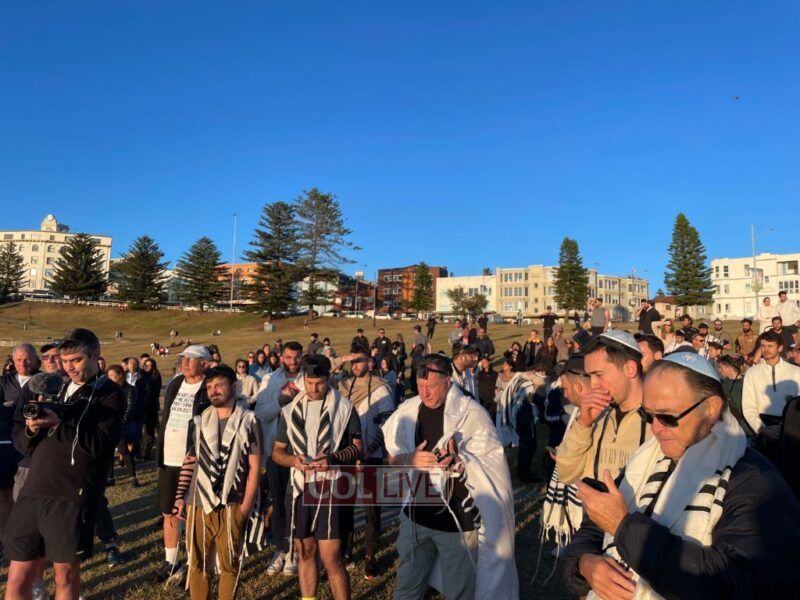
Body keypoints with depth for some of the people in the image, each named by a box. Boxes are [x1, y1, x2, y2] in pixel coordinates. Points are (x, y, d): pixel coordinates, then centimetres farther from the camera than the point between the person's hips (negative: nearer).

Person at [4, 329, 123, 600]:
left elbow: (97, 444, -12)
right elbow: (21, 439, 14)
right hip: (33, 491, 5)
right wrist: (31, 429, -8)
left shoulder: (109, 393, -2)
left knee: (66, 576, 10)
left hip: (71, 497, -5)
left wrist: (58, 424, -19)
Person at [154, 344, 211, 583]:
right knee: (168, 512, 17)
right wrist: (159, 455, 13)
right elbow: (165, 420, 15)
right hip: (169, 461, 7)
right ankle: (171, 562, 34)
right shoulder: (174, 385, 9)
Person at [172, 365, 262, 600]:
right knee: (197, 563, 12)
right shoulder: (198, 421, 7)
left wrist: (246, 506, -8)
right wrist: (180, 496, 5)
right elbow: (189, 461, 12)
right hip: (198, 504, 3)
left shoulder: (248, 420, -4)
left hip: (231, 506, -3)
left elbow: (254, 466, -5)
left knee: (229, 565, 9)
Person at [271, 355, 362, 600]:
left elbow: (358, 447, -2)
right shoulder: (290, 410, 8)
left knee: (331, 558, -5)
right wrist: (294, 460, -10)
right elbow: (277, 451, 11)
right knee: (304, 553, 16)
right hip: (300, 488, 4)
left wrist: (333, 457, -19)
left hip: (331, 487, -4)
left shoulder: (344, 407, -3)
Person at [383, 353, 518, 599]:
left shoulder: (470, 413, -14)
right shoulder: (408, 410, 0)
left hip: (458, 518, -4)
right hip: (416, 515, 4)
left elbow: (492, 465, -13)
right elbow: (393, 457, 8)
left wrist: (460, 461, -30)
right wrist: (410, 459, -14)